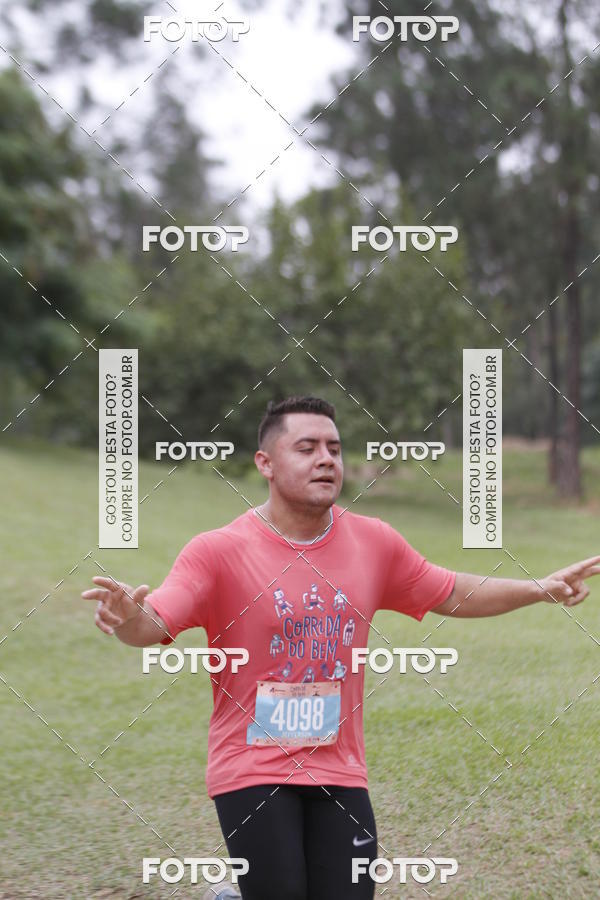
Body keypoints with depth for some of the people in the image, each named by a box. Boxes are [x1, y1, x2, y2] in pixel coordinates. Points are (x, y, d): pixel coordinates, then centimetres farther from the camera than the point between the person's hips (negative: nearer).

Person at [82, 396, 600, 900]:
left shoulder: (375, 543, 3)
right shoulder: (219, 551, -10)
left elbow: (451, 595, 16)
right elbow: (153, 626, -20)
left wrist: (538, 589, 6)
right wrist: (128, 616, -42)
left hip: (340, 770, 4)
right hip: (251, 768, -4)